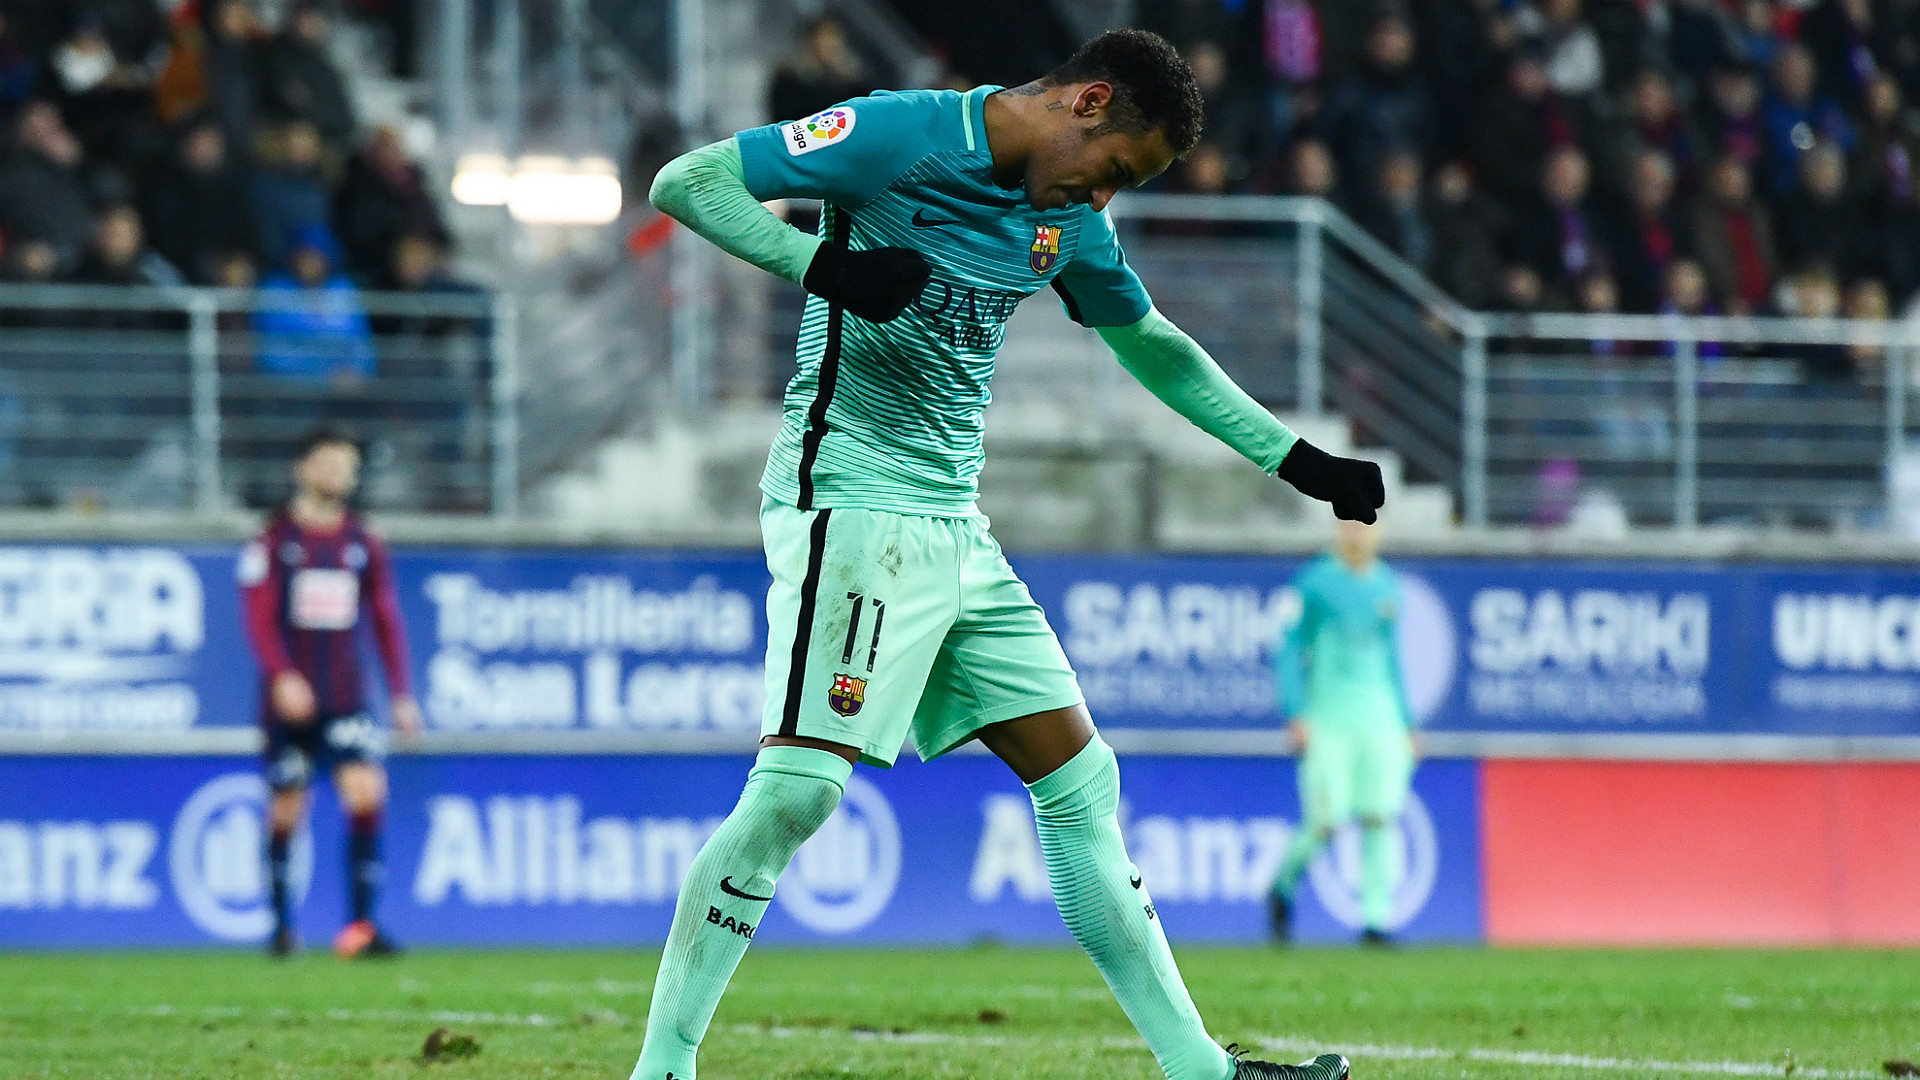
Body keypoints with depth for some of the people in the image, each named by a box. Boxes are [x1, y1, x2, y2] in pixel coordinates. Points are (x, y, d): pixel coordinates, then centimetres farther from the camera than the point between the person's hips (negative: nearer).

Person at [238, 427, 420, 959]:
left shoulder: (364, 545, 10)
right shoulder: (273, 542, 0)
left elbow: (386, 621, 13)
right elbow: (260, 616, -7)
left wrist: (401, 695, 8)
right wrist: (282, 676, -22)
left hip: (346, 703, 2)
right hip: (289, 698, -2)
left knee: (366, 791, -17)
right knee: (286, 809, 4)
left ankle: (360, 923, -18)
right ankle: (281, 923, 21)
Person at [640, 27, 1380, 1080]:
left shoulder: (1070, 223, 12)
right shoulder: (897, 138, -11)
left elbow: (1154, 347, 29)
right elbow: (686, 182, -12)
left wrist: (1297, 461, 28)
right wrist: (821, 262, -27)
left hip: (955, 529, 8)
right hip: (852, 505, -8)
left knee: (1078, 774, 7)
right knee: (798, 785, -18)